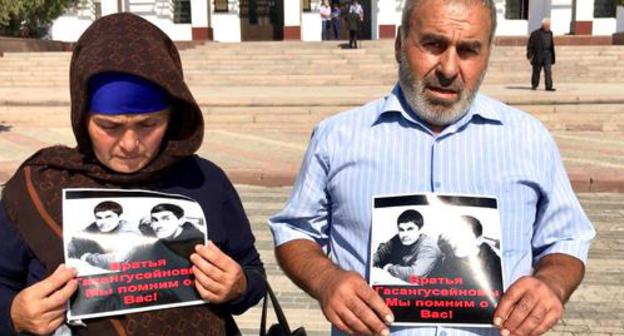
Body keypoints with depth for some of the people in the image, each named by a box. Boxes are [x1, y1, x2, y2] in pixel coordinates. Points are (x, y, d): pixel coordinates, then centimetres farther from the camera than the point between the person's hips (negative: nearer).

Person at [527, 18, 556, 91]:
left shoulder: (550, 33, 12)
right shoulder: (536, 33, -4)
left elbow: (552, 45, 19)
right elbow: (530, 44, -3)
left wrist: (552, 56, 19)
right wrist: (530, 55, -8)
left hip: (547, 55, 4)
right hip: (538, 54, -4)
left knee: (548, 70, -5)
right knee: (536, 70, 6)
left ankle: (549, 87, -7)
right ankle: (534, 85, 22)